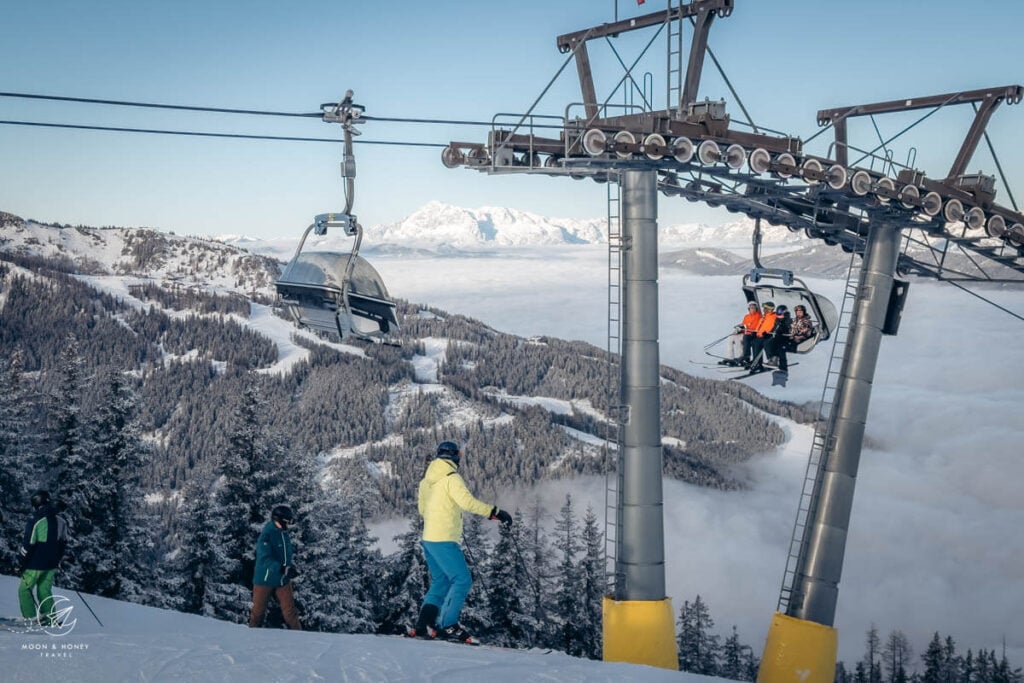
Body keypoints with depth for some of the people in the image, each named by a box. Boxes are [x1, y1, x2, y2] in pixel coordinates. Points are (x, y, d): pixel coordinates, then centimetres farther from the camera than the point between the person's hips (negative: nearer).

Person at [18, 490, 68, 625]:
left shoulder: (35, 522, -16)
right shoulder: (60, 521, 4)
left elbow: (28, 545, -13)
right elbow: (63, 543, 12)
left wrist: (23, 564, -2)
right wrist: (57, 561, 21)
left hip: (35, 564, -6)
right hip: (52, 565, 6)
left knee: (25, 589, 9)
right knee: (45, 590, 15)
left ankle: (31, 618, 2)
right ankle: (50, 617, 8)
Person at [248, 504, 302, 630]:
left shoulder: (284, 534, 6)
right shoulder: (266, 535, -17)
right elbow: (265, 558, -26)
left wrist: (291, 567, 0)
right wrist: (283, 569, -34)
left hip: (283, 580, 6)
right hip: (265, 579, -6)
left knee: (290, 610, 1)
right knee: (258, 610, 8)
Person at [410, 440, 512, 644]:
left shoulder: (426, 479, 12)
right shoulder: (451, 478, -12)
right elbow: (467, 502, -25)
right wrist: (495, 512, -23)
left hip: (428, 539, 9)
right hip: (444, 540, -9)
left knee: (440, 581, 16)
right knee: (462, 580, -4)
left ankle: (424, 625, 12)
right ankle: (448, 626, -8)